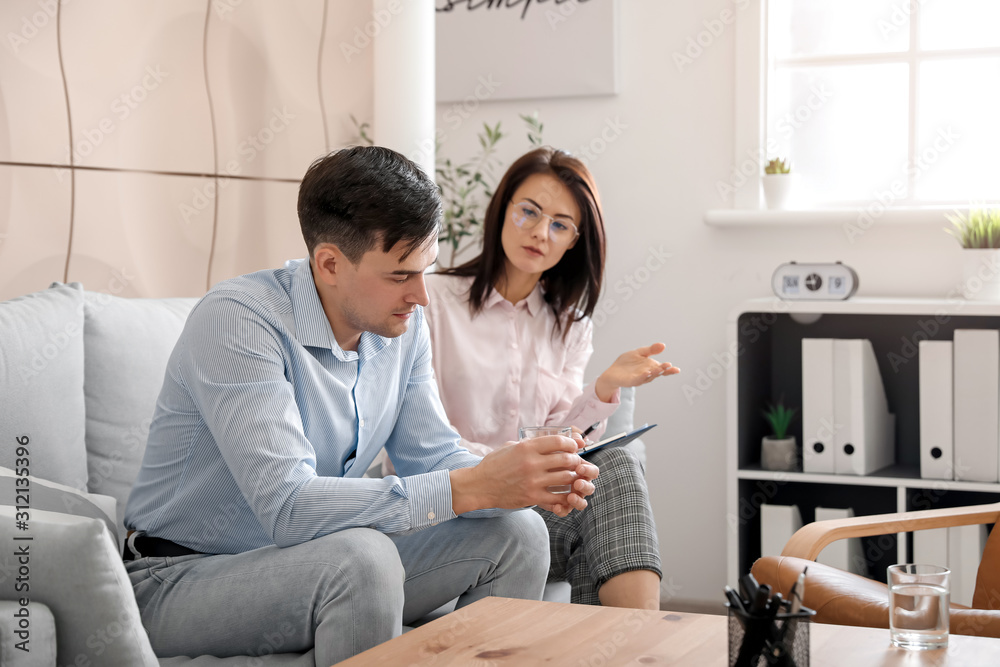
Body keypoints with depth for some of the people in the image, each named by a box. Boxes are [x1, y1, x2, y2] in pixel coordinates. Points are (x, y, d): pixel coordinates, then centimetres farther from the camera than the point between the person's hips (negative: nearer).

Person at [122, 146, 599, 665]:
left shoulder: (401, 322, -1)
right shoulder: (237, 320, -26)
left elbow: (433, 456, 4)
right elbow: (286, 505, -34)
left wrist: (529, 481, -18)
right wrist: (470, 487, -36)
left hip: (316, 561, 7)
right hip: (179, 582, -7)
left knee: (517, 535, -4)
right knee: (362, 557, -35)